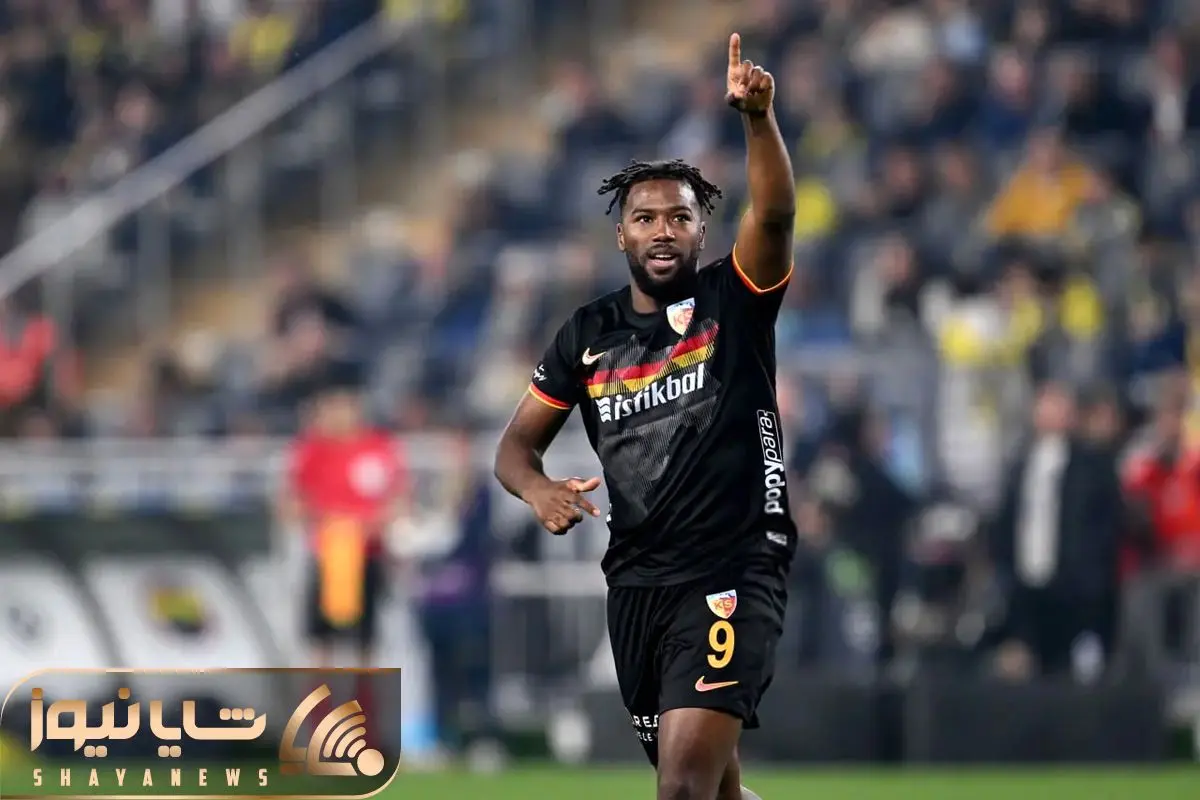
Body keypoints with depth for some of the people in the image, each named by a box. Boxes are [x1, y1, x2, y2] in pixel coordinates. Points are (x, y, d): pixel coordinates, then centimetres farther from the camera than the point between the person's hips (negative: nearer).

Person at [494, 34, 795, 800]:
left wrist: (759, 119, -38)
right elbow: (518, 442, 13)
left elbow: (775, 215, -20)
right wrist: (537, 490, -12)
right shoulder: (589, 334, 10)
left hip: (733, 572, -5)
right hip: (637, 580, 5)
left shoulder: (734, 300, -2)